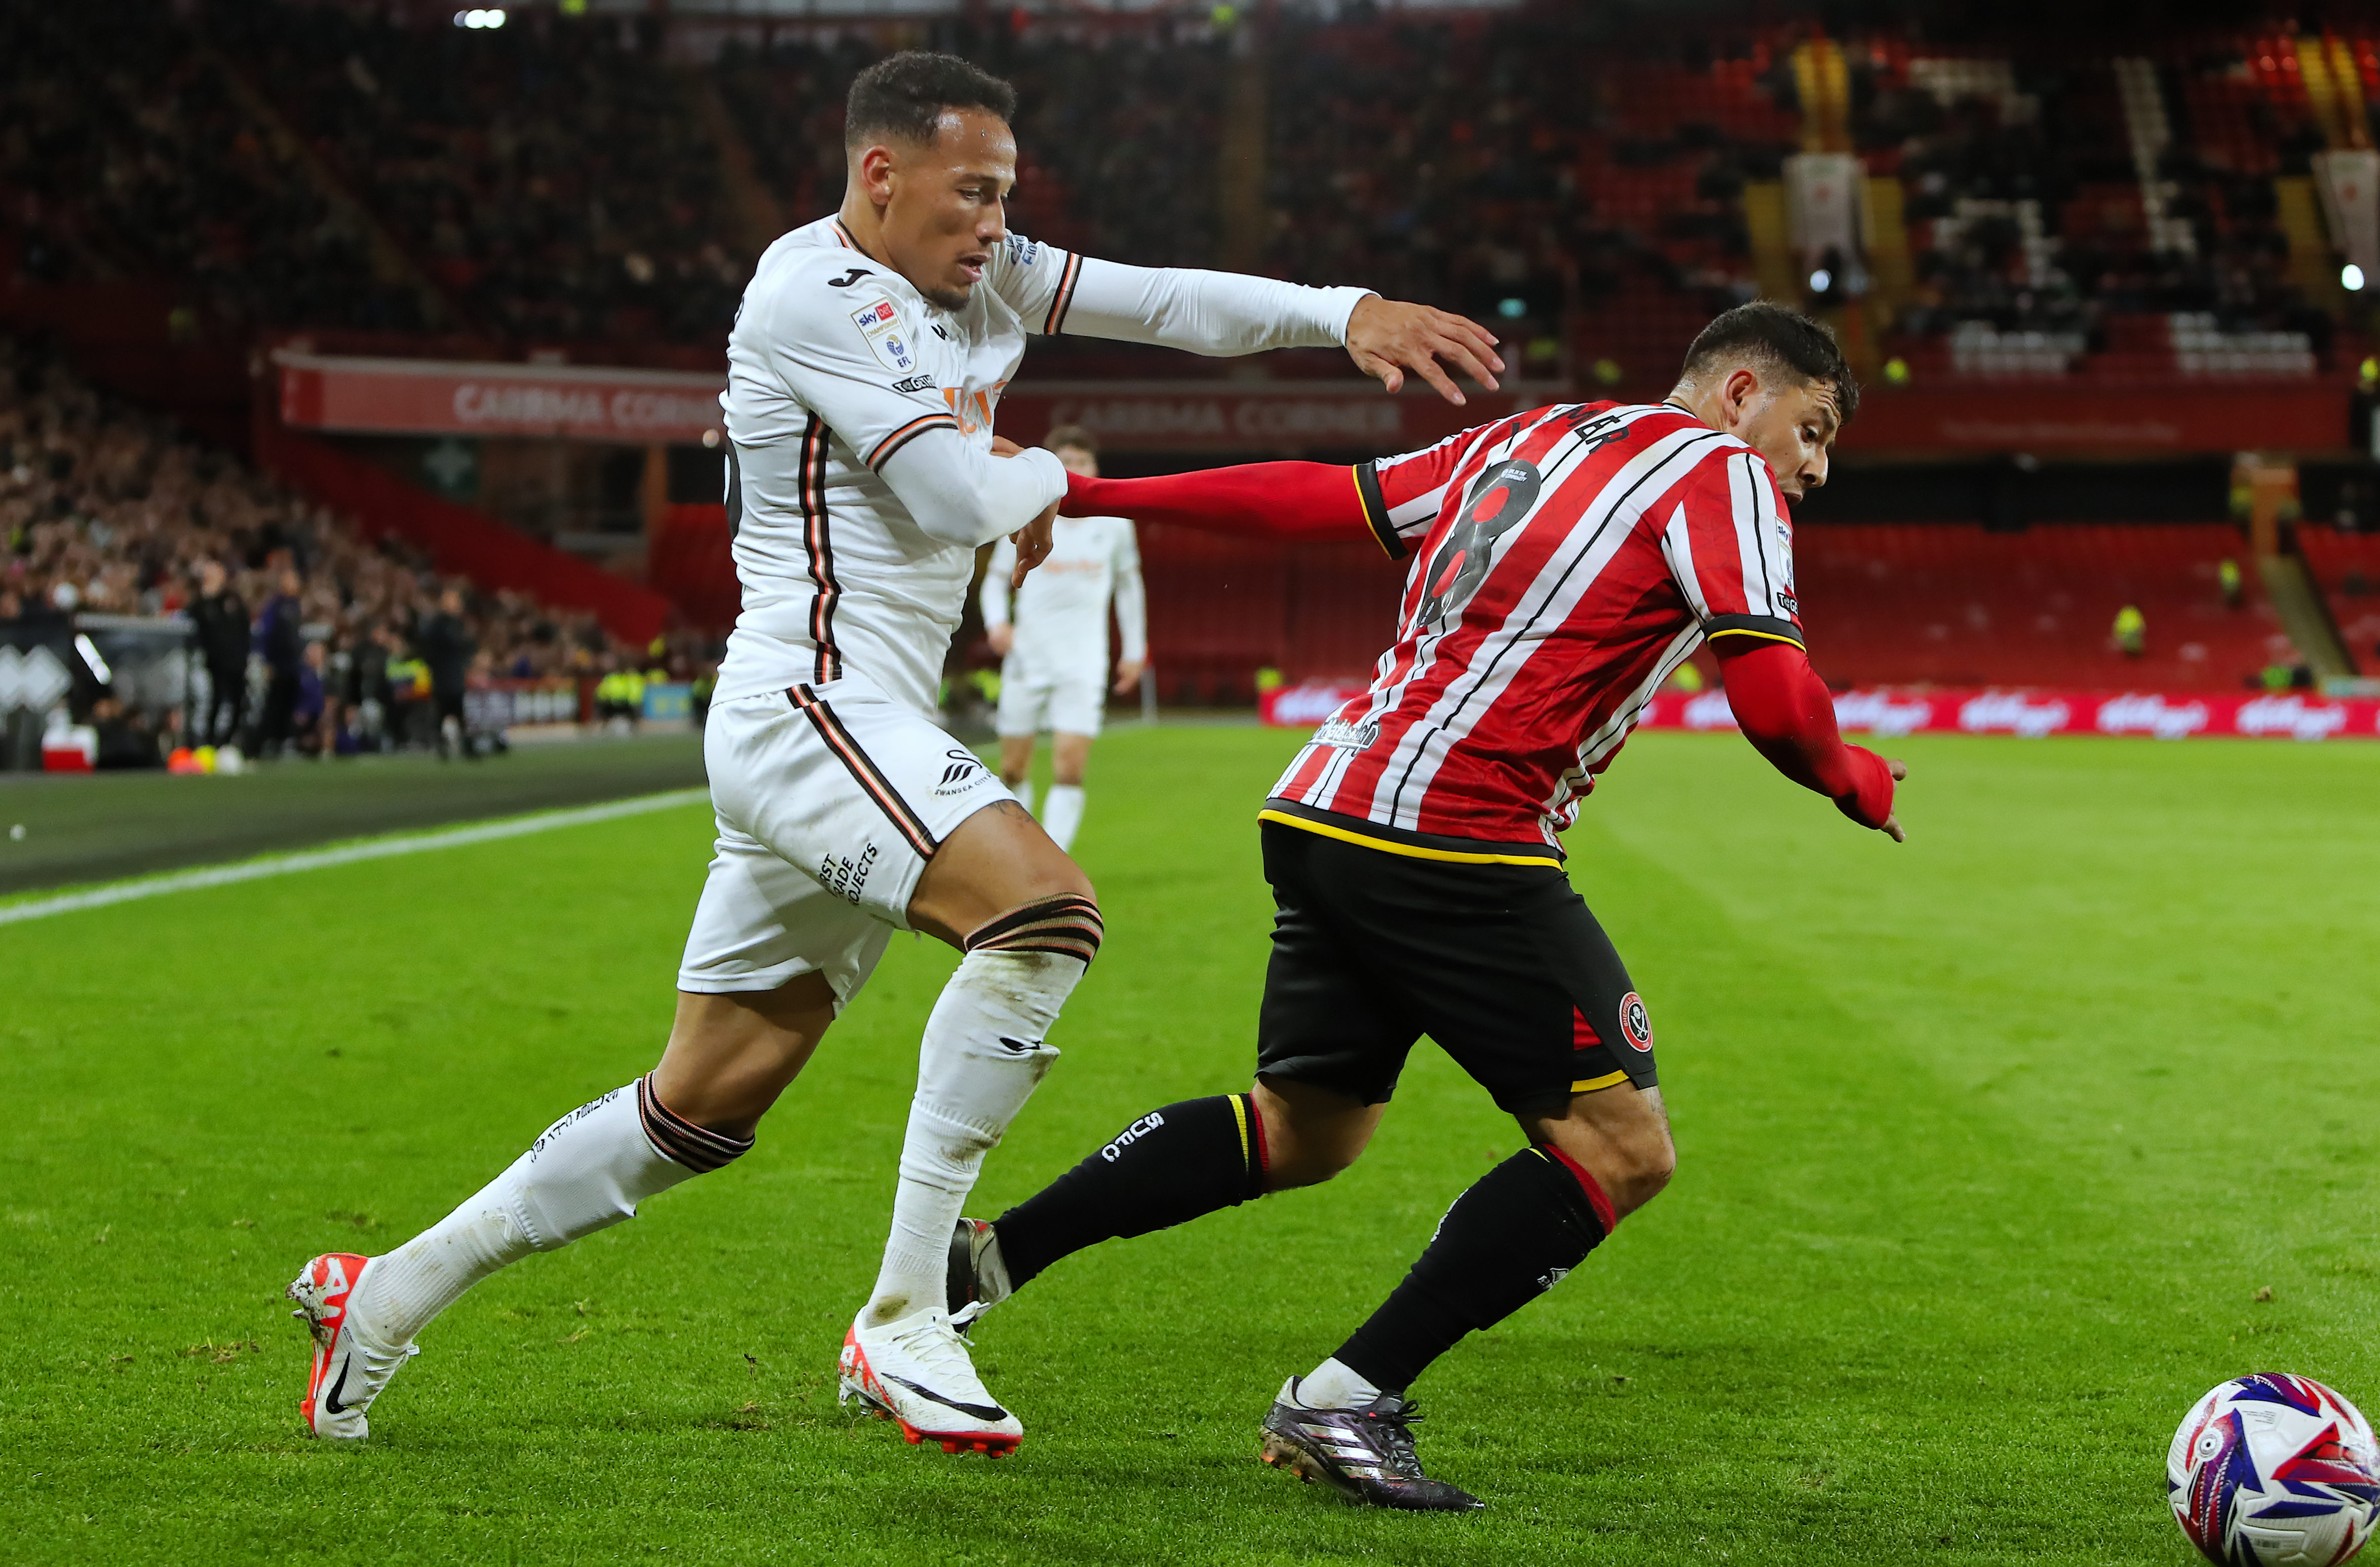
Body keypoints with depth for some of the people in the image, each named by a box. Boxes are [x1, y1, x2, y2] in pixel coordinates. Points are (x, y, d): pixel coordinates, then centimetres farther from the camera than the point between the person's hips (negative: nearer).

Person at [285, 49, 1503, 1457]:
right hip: (805, 700, -9)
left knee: (702, 1108, 12)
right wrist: (1047, 477, 5)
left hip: (865, 734, 9)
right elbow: (958, 498, -16)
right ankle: (902, 1323, -24)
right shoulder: (811, 293, -11)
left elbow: (1175, 301, 11)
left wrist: (1350, 313, -3)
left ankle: (391, 1293, 23)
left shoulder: (978, 279, 15)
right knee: (1044, 907, -28)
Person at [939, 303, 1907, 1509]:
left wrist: (1095, 492, 24)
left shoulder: (1524, 438, 21)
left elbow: (1316, 497, 20)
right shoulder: (1721, 473, -1)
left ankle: (981, 1261, 19)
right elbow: (1776, 706, -11)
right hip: (1455, 840, -9)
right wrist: (1852, 781, 10)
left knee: (1303, 1131, 22)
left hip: (1321, 816, 9)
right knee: (1621, 1148, -2)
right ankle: (1345, 1400, -6)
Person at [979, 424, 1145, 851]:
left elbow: (1128, 584, 19)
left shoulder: (1113, 522, 5)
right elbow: (996, 577, 8)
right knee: (1014, 768, 4)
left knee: (1069, 768, -13)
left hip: (1084, 660, 0)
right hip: (1028, 655, 0)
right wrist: (997, 621, -12)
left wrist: (1135, 650, 18)